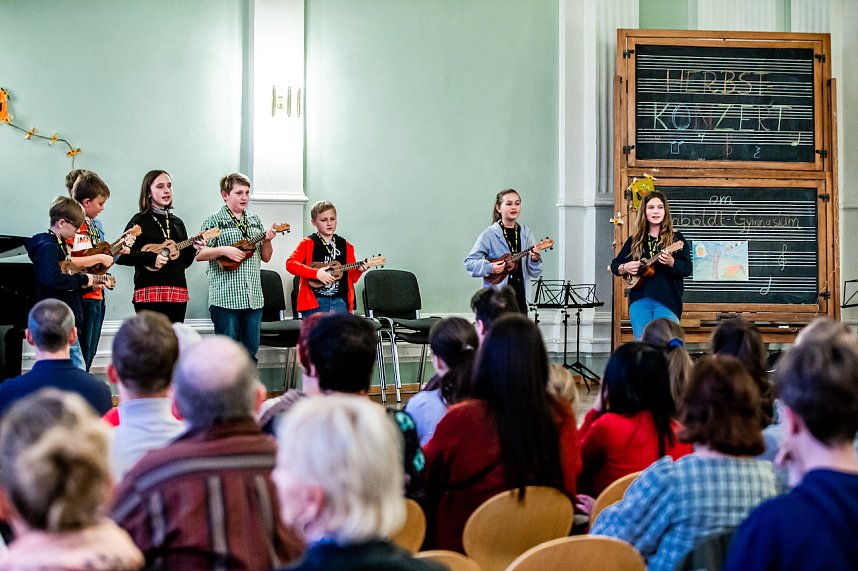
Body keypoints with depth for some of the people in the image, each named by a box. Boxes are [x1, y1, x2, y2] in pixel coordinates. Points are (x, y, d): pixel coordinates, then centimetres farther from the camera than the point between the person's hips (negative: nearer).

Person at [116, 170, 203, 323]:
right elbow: (121, 256, -9)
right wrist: (151, 258, -18)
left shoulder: (177, 223, 18)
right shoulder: (139, 221, 0)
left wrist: (193, 248, 2)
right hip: (149, 293, -6)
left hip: (178, 293, 6)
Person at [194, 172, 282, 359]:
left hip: (253, 297, 5)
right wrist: (223, 250, -18)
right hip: (225, 298, -5)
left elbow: (265, 258, 17)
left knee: (251, 349, 9)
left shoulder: (255, 221, 15)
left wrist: (267, 240, -1)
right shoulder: (214, 221, -1)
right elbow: (198, 255, -5)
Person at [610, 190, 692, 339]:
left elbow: (687, 269, -3)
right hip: (639, 301, 3)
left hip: (667, 301, -3)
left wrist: (671, 262, -22)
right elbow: (614, 265, 19)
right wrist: (625, 268, -2)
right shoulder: (635, 240, 13)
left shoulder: (676, 239, 5)